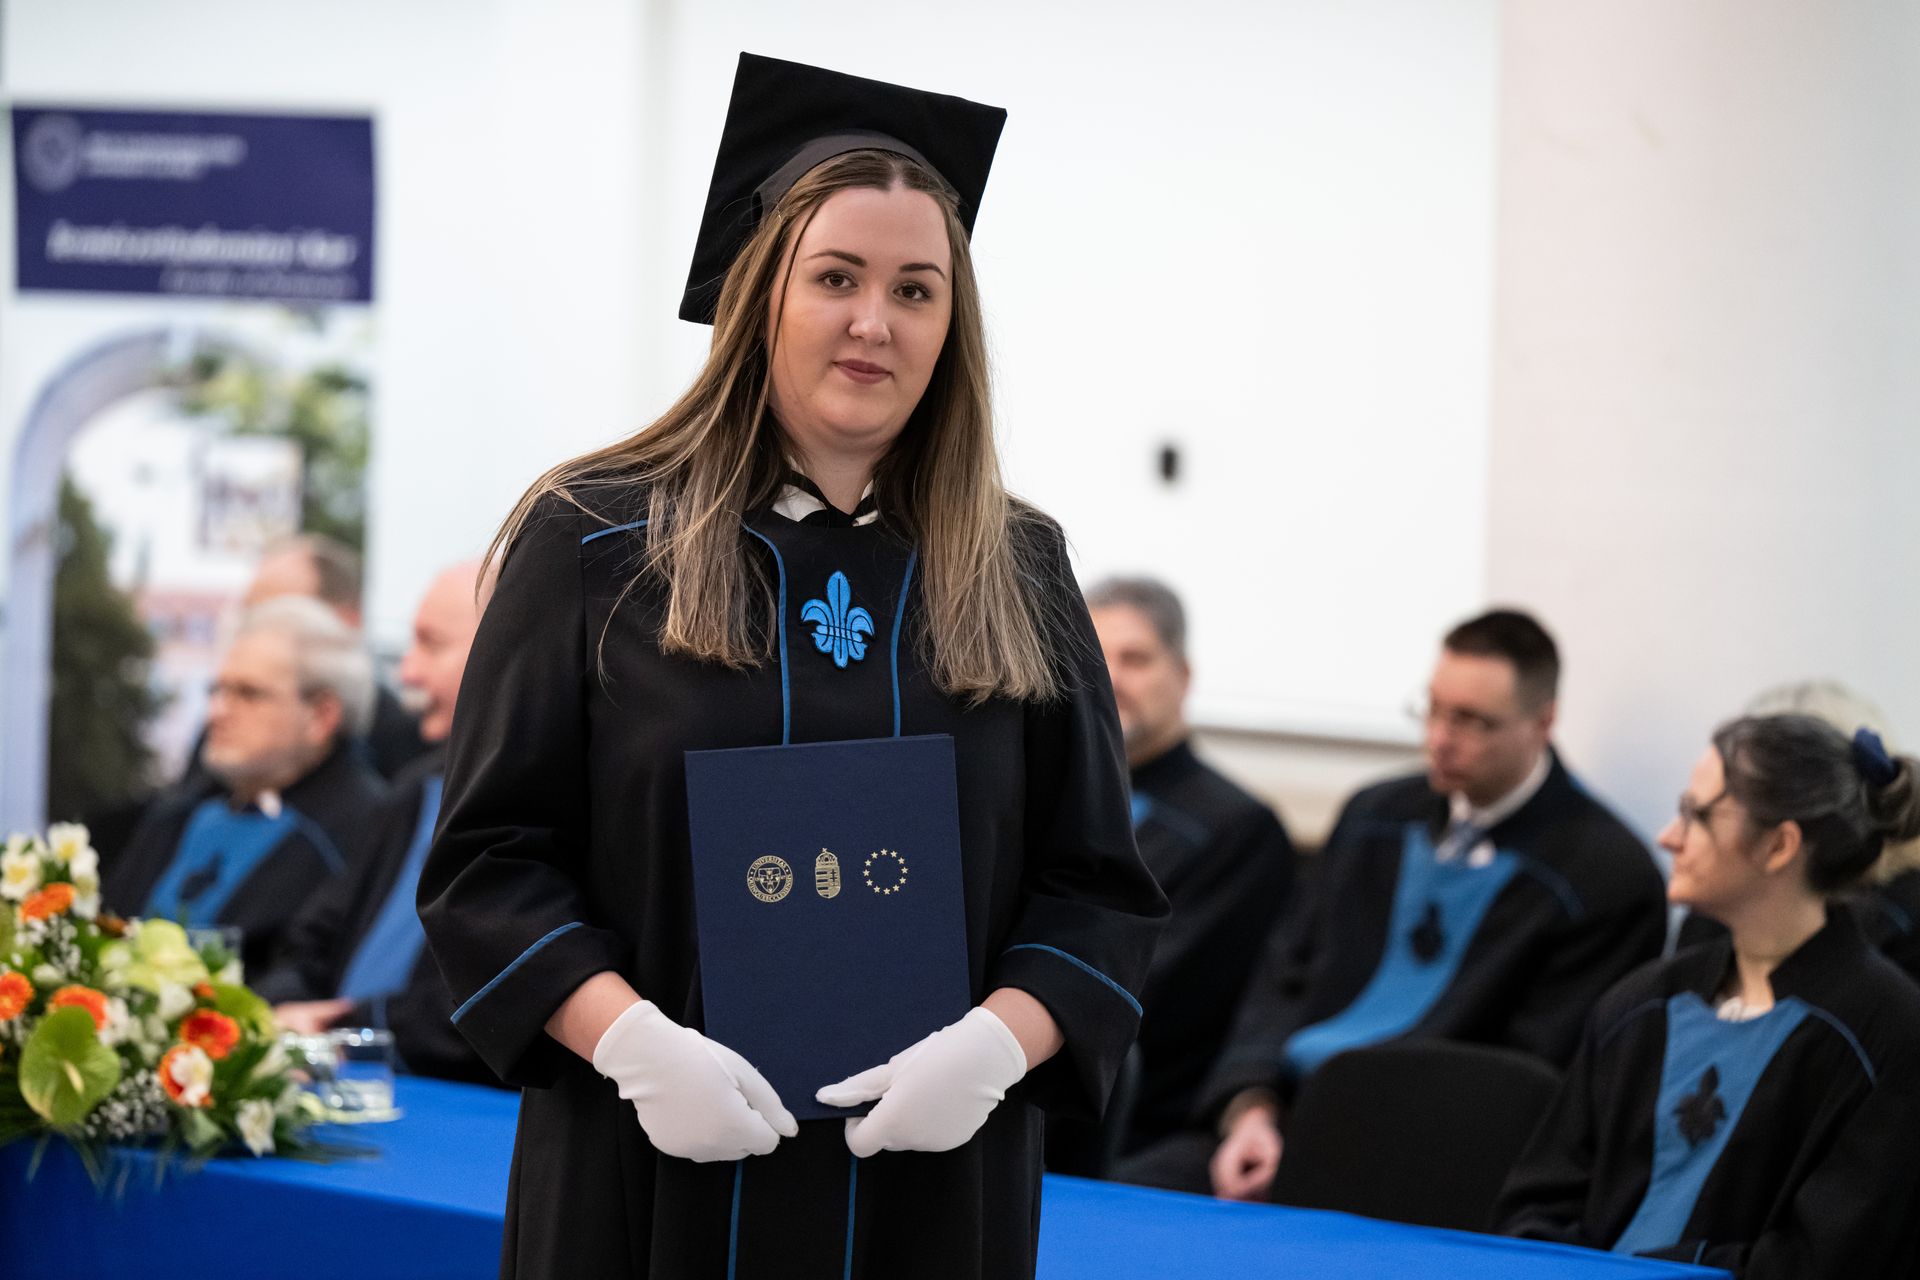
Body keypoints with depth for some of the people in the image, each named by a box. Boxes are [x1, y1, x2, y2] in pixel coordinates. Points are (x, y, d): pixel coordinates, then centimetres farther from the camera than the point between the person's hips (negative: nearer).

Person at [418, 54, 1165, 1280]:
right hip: (650, 1170, -2)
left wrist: (997, 1043, -14)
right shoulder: (593, 543, 0)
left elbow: (1100, 889, 4)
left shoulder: (1018, 575, 6)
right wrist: (632, 1040, -18)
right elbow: (490, 858, -3)